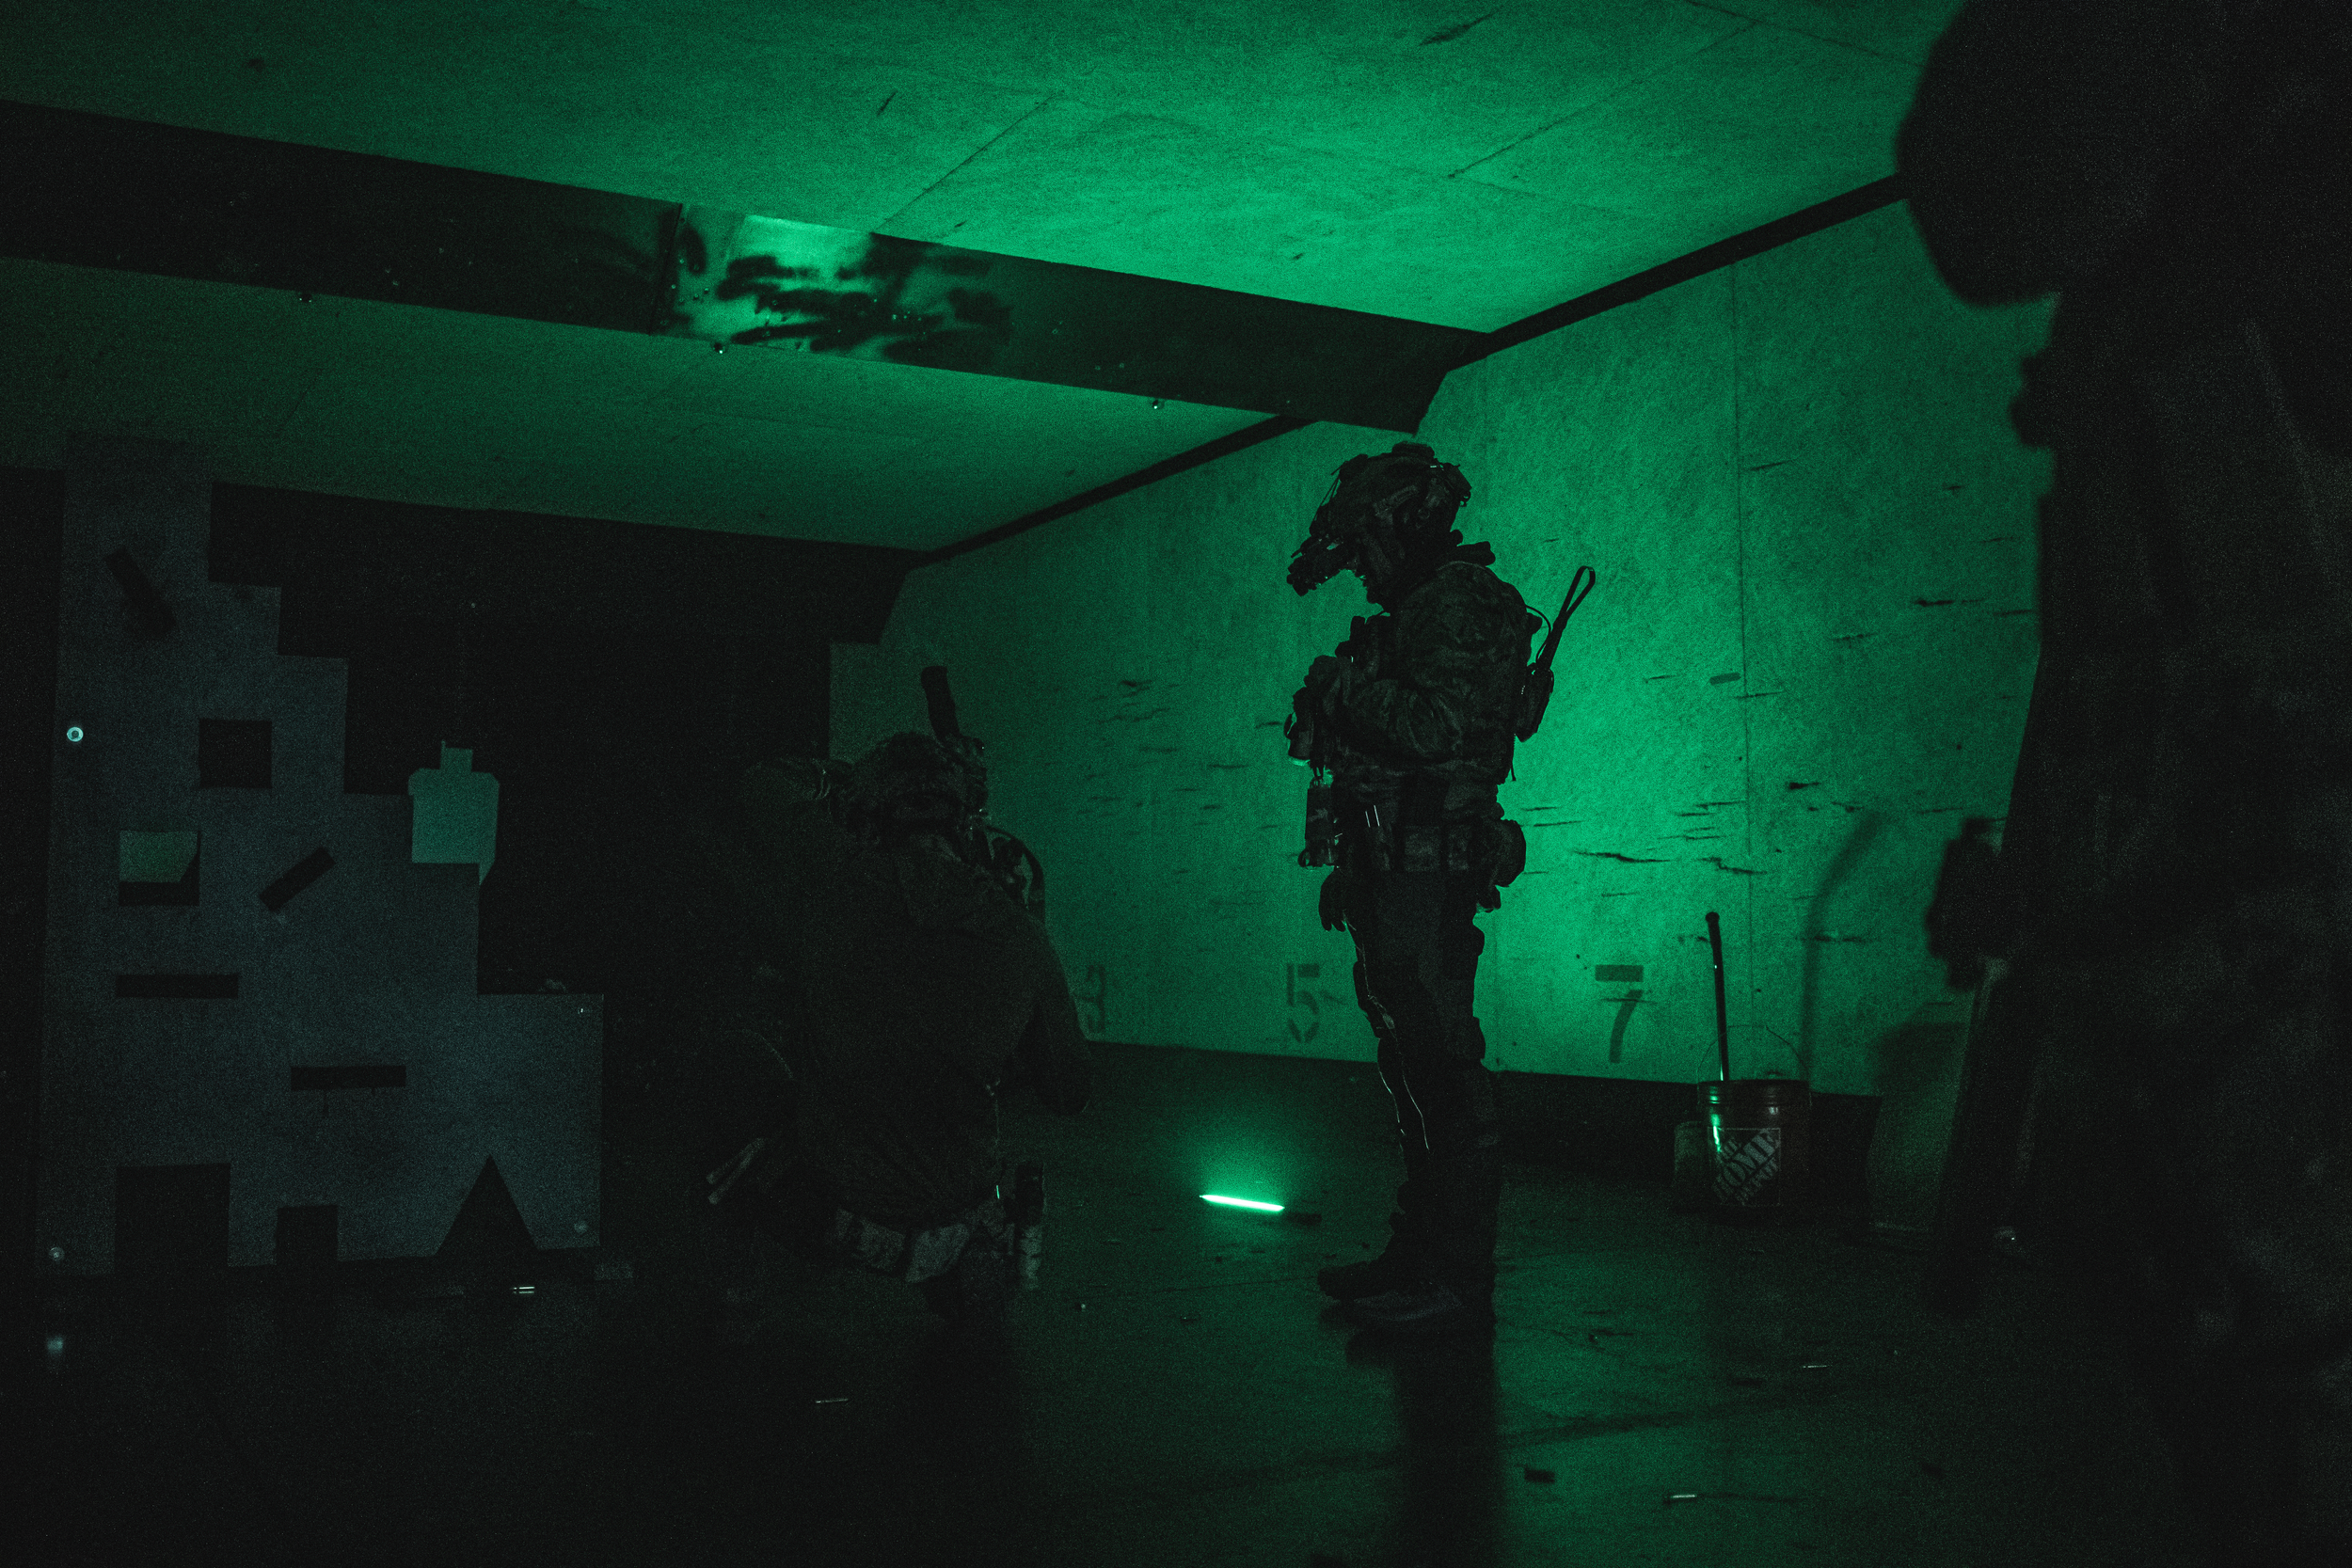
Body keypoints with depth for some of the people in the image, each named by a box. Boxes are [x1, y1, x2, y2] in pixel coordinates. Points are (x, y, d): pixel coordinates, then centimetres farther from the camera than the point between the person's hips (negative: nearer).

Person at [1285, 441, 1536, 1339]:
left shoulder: (1460, 602, -9)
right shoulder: (1416, 613, 22)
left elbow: (1439, 728, -24)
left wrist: (1348, 687, -11)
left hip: (1424, 873, -10)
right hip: (1397, 870, 10)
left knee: (1441, 1077, -9)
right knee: (1416, 1072, 14)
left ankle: (1457, 1284, -5)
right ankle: (1419, 1259, 23)